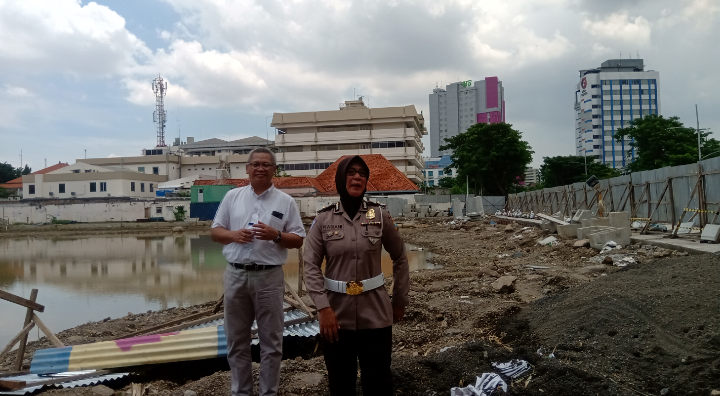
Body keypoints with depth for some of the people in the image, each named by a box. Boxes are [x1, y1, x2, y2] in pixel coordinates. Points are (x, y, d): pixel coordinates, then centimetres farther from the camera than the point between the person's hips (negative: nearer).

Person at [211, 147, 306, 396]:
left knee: (270, 341, 6)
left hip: (269, 276, -2)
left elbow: (298, 240, 1)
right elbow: (215, 232, 9)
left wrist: (276, 235, -17)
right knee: (237, 340, 13)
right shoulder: (232, 197, 7)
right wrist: (233, 235, -11)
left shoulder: (285, 202, 1)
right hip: (236, 275, 2)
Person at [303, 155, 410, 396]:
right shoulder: (323, 219, -3)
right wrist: (323, 308, -13)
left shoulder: (380, 215, -1)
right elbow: (311, 266, -4)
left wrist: (400, 299, 10)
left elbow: (400, 258, 9)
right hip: (336, 313, 0)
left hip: (375, 312, 0)